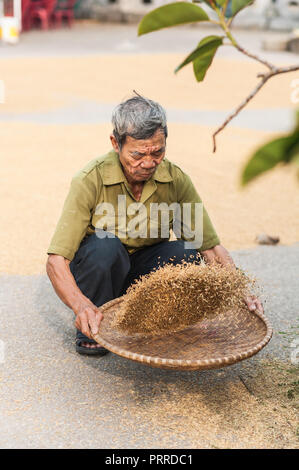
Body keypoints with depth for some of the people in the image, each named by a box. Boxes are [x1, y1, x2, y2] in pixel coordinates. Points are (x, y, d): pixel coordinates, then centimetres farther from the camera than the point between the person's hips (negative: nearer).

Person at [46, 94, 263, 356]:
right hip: (98, 272, -2)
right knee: (104, 245, -35)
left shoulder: (176, 180, -14)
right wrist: (82, 306, -46)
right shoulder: (90, 181, -23)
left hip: (144, 273, 3)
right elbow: (56, 261, -28)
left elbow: (211, 247, -11)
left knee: (185, 252, -26)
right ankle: (90, 330, -9)